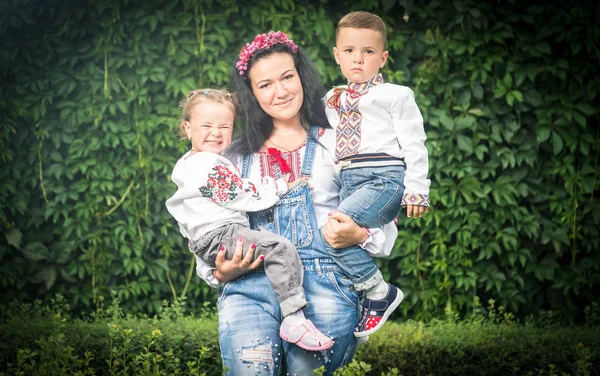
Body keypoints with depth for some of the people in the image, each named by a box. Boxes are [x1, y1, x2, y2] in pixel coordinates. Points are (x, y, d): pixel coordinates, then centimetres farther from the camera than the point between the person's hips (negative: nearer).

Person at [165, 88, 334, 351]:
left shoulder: (187, 164, 23)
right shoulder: (209, 165, -13)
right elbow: (241, 197, -13)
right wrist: (280, 187, -3)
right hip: (219, 234, -12)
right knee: (281, 248, -26)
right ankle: (294, 320, -33)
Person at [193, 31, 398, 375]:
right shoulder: (236, 156, 21)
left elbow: (385, 228, 13)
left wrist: (359, 236, -9)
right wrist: (221, 273, 1)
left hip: (324, 280, 0)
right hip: (250, 282, 1)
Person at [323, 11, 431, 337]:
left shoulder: (395, 95, 5)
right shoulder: (333, 102, 23)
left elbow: (413, 144, -2)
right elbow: (326, 146, 32)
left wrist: (416, 190, -10)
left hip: (385, 178, -7)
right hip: (348, 181, 7)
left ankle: (379, 292, -12)